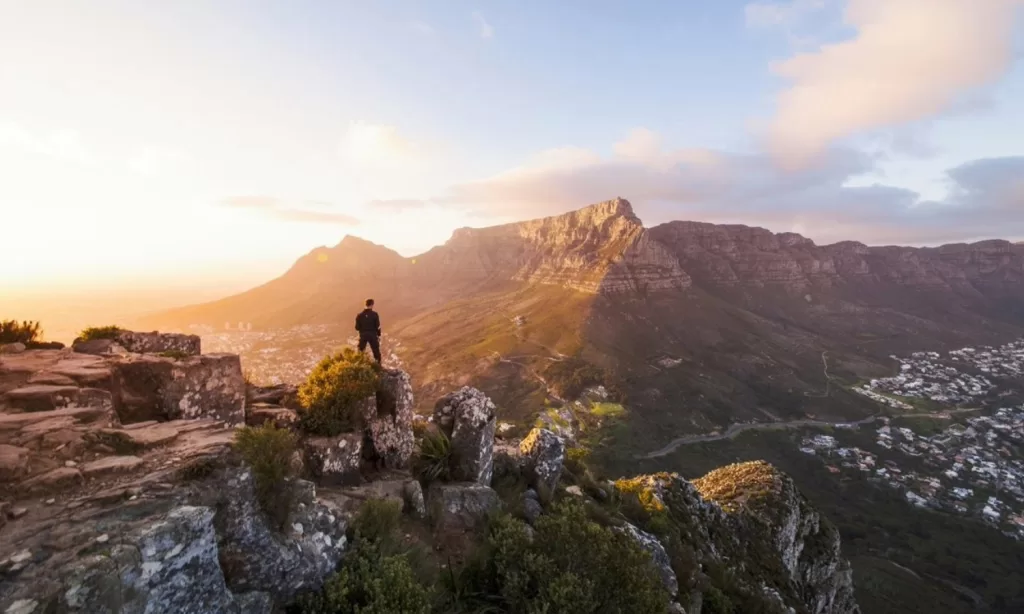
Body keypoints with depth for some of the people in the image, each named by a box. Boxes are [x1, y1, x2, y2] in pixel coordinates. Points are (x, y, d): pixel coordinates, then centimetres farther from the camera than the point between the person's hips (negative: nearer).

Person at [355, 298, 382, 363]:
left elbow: (357, 327, -4)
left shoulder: (360, 315, -8)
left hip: (363, 335, 2)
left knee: (361, 352, 17)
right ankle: (378, 364, 21)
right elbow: (378, 326, -10)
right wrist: (379, 335, 4)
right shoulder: (374, 314, -14)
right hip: (372, 335, -1)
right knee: (376, 352, 13)